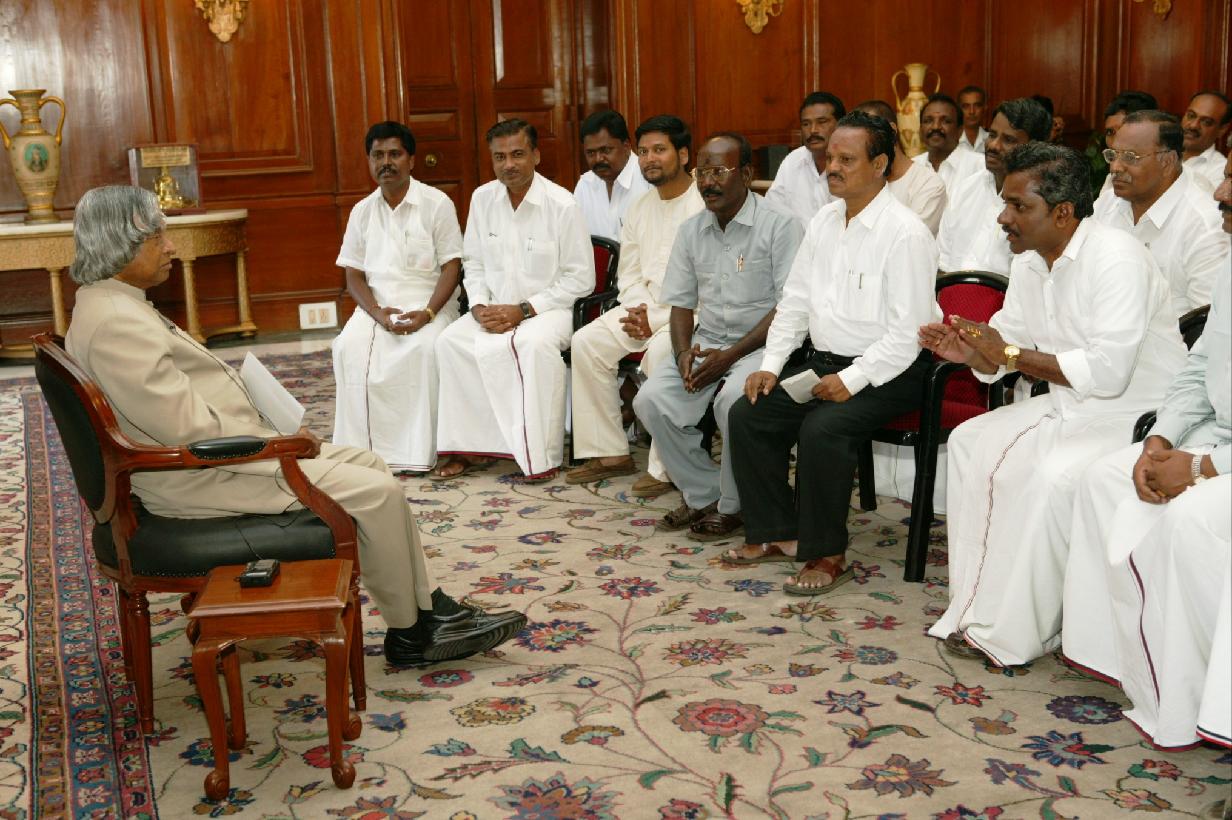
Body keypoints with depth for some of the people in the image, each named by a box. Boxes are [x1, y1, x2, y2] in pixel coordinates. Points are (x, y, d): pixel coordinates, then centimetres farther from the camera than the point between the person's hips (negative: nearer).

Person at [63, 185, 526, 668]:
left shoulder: (110, 304, 11)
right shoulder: (116, 324, -22)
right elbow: (190, 430, -25)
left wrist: (272, 433, 8)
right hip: (203, 478, -11)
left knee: (368, 464, 10)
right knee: (377, 492, -11)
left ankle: (432, 610, 12)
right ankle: (409, 633, 7)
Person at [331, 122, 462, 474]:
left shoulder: (437, 204, 0)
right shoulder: (362, 211, 12)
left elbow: (451, 267, -4)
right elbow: (354, 275, 9)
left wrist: (427, 313, -20)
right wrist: (378, 313, -12)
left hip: (429, 302, -3)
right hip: (377, 305, 4)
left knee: (422, 349, -35)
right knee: (350, 349, -27)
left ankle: (417, 450, -26)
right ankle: (363, 447, -22)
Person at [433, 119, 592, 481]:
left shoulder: (562, 204, -10)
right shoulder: (482, 198, 5)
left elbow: (581, 278, -9)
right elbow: (474, 263, 15)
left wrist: (524, 310, -14)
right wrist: (480, 306, -5)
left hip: (547, 308, -5)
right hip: (495, 309, 5)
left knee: (537, 343, -37)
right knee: (450, 341, -22)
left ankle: (541, 457, -27)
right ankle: (467, 446, -12)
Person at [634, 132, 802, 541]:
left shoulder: (779, 226, -7)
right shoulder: (691, 231, 12)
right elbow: (681, 303, 15)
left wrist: (730, 355, -19)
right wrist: (683, 353, -7)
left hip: (759, 345, -5)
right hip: (706, 342, 6)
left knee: (734, 400, -35)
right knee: (651, 399, -18)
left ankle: (732, 506, -12)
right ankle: (702, 494, -1)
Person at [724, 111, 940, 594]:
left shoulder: (905, 233, -16)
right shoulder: (824, 221, 9)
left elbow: (906, 333, -19)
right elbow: (795, 301, 13)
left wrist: (852, 380, -23)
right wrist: (771, 365, 3)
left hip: (886, 372, -8)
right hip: (825, 363, 8)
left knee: (821, 428, -30)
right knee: (747, 415, -4)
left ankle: (827, 554, -12)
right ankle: (776, 534, 8)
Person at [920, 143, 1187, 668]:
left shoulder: (1115, 258, -22)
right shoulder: (1029, 264, 6)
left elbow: (1108, 372, -30)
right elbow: (1006, 350, 10)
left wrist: (1012, 355, -21)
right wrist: (971, 353, -14)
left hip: (1136, 415, -9)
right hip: (1070, 405, 9)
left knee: (1052, 476, -31)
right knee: (972, 443, -3)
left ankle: (1012, 634, -17)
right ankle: (978, 606, -2)